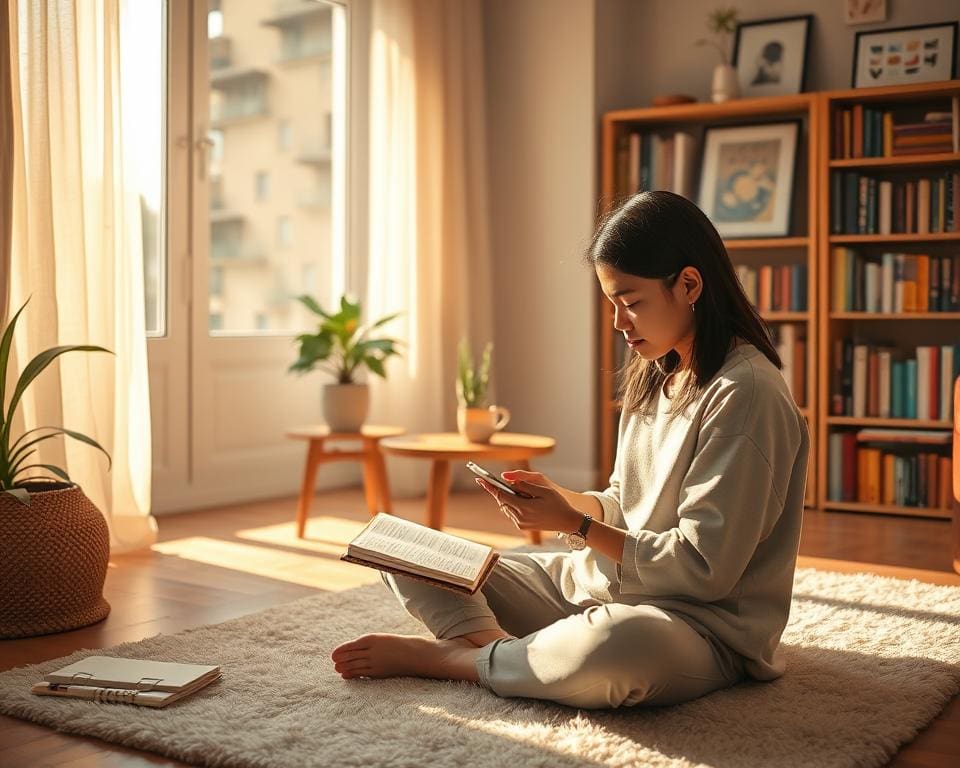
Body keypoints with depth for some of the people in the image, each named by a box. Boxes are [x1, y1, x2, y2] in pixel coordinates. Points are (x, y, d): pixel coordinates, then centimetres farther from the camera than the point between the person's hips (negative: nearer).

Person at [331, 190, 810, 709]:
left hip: (699, 623, -8)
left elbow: (704, 570, -19)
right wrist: (564, 499, -4)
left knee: (612, 648, -45)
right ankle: (499, 648, -26)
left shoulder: (745, 394, -17)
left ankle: (442, 655, -19)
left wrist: (575, 524, -15)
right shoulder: (652, 378, 10)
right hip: (592, 584, 8)